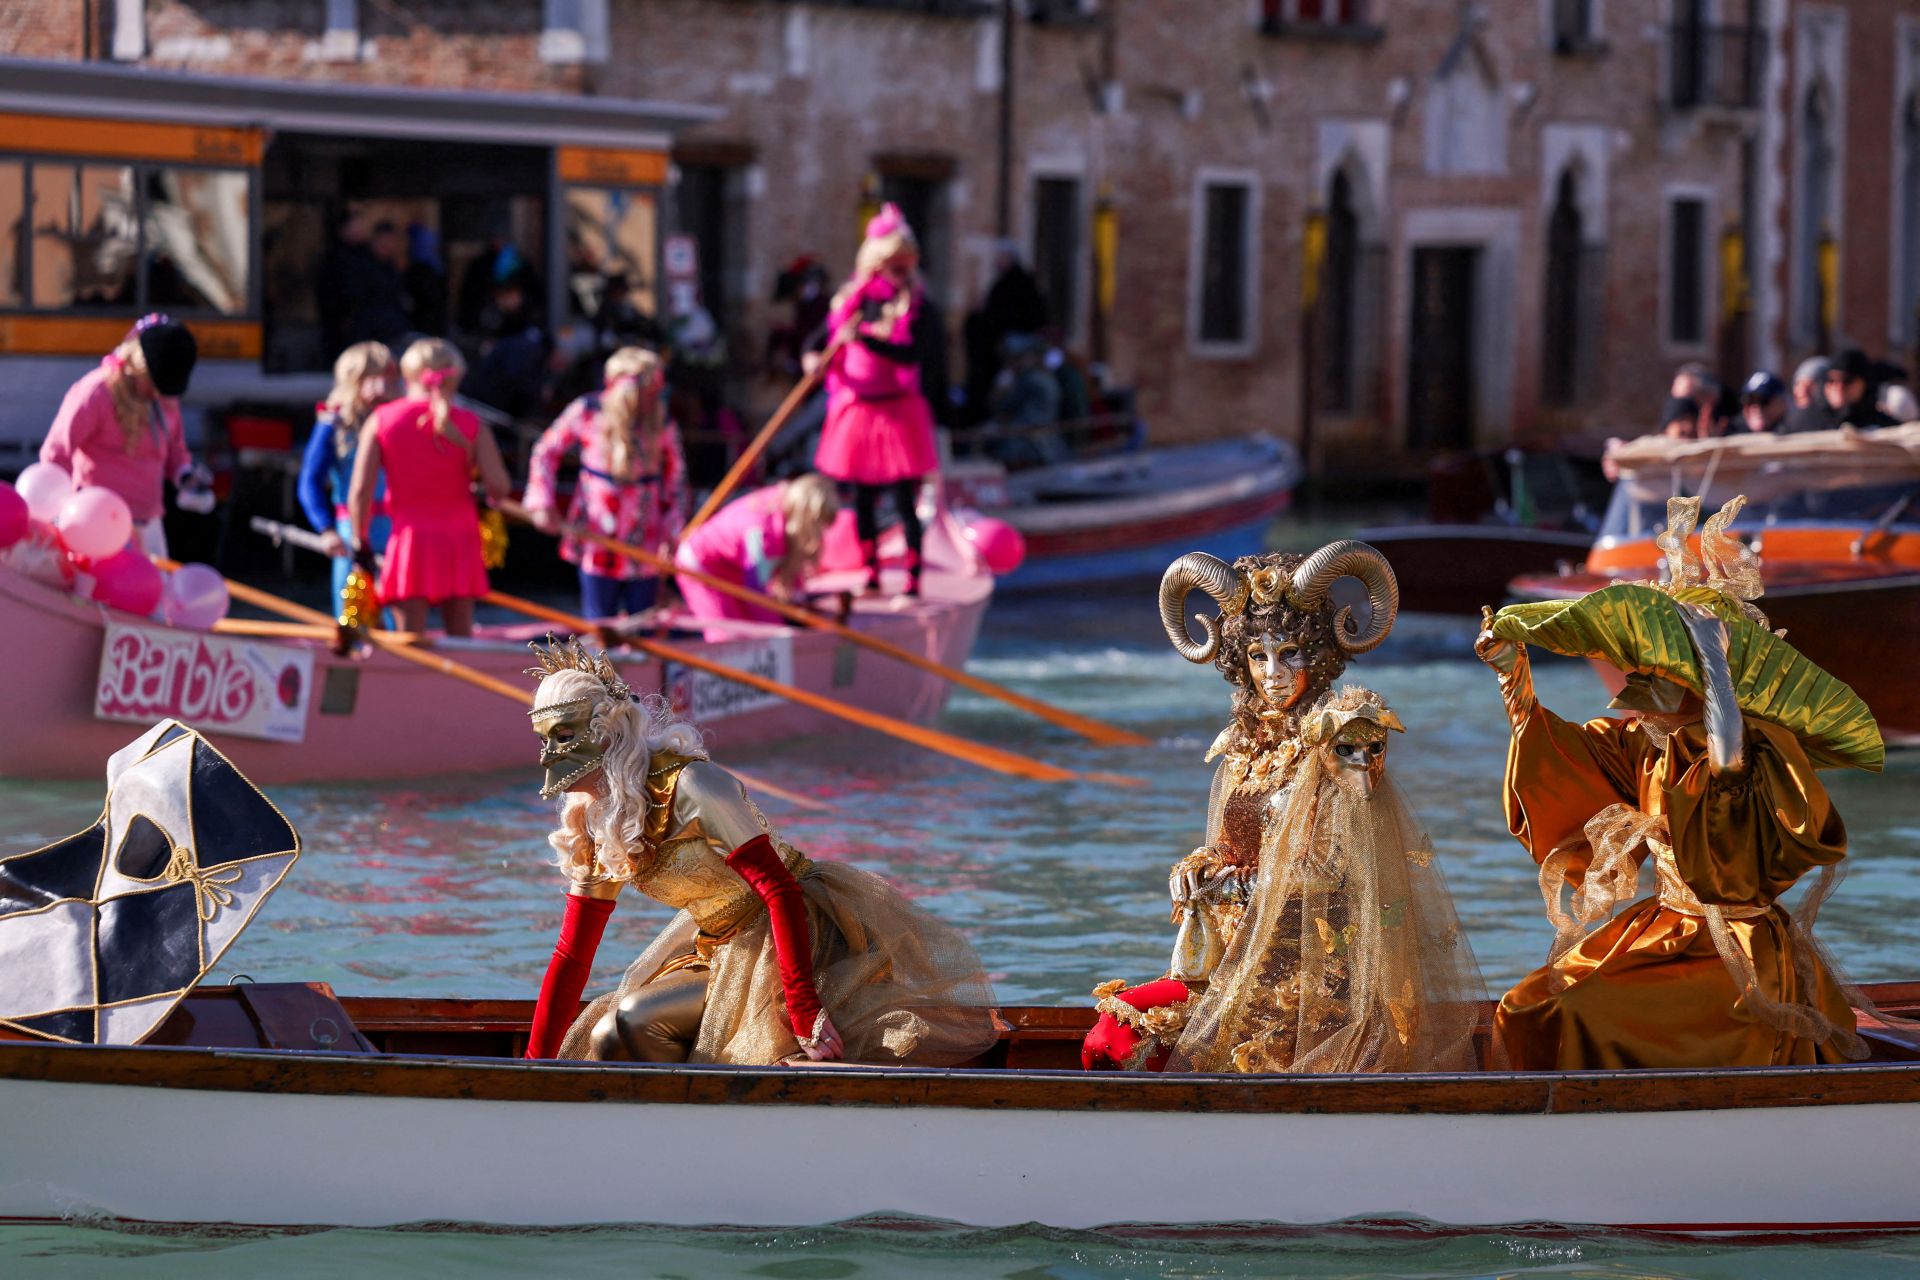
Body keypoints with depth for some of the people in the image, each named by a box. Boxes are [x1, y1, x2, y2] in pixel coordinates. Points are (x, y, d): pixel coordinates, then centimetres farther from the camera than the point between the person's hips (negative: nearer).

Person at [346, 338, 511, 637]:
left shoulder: (381, 421, 1)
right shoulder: (470, 424, -1)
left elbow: (360, 491, -4)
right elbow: (498, 486, -9)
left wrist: (360, 542, 6)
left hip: (410, 534, -1)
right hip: (460, 539, 1)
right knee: (461, 637, 11)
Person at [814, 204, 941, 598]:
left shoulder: (911, 304, -6)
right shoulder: (854, 297, 7)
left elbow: (909, 353, -19)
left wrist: (865, 339, -29)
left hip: (896, 410, -5)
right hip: (857, 409, 5)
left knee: (904, 500, -6)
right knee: (863, 498, 12)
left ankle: (913, 580, -4)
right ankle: (871, 574, 24)